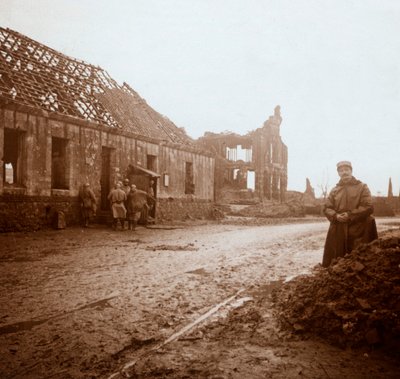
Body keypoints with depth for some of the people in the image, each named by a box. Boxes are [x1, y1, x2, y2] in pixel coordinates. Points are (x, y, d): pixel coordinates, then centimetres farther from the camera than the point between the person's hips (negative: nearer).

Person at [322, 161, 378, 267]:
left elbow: (368, 207, -6)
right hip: (338, 232, 3)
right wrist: (336, 216, -10)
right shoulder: (334, 190, 15)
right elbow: (326, 208, 11)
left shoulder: (362, 187, 4)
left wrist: (350, 215, -14)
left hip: (358, 231, -3)